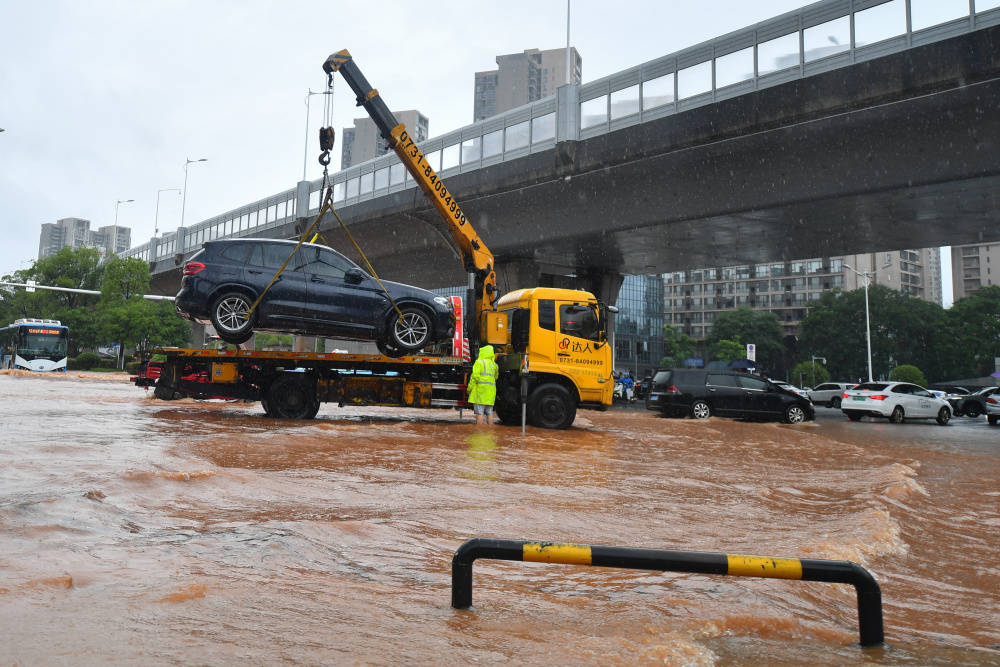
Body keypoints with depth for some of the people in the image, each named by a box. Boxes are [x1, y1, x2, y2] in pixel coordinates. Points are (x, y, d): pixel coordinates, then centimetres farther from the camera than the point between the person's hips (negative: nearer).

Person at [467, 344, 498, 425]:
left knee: (479, 412, -7)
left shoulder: (479, 362, -5)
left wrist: (469, 388, -5)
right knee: (489, 413, 9)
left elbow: (475, 376, -11)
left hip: (480, 389, -6)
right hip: (491, 391, 6)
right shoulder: (494, 364, 16)